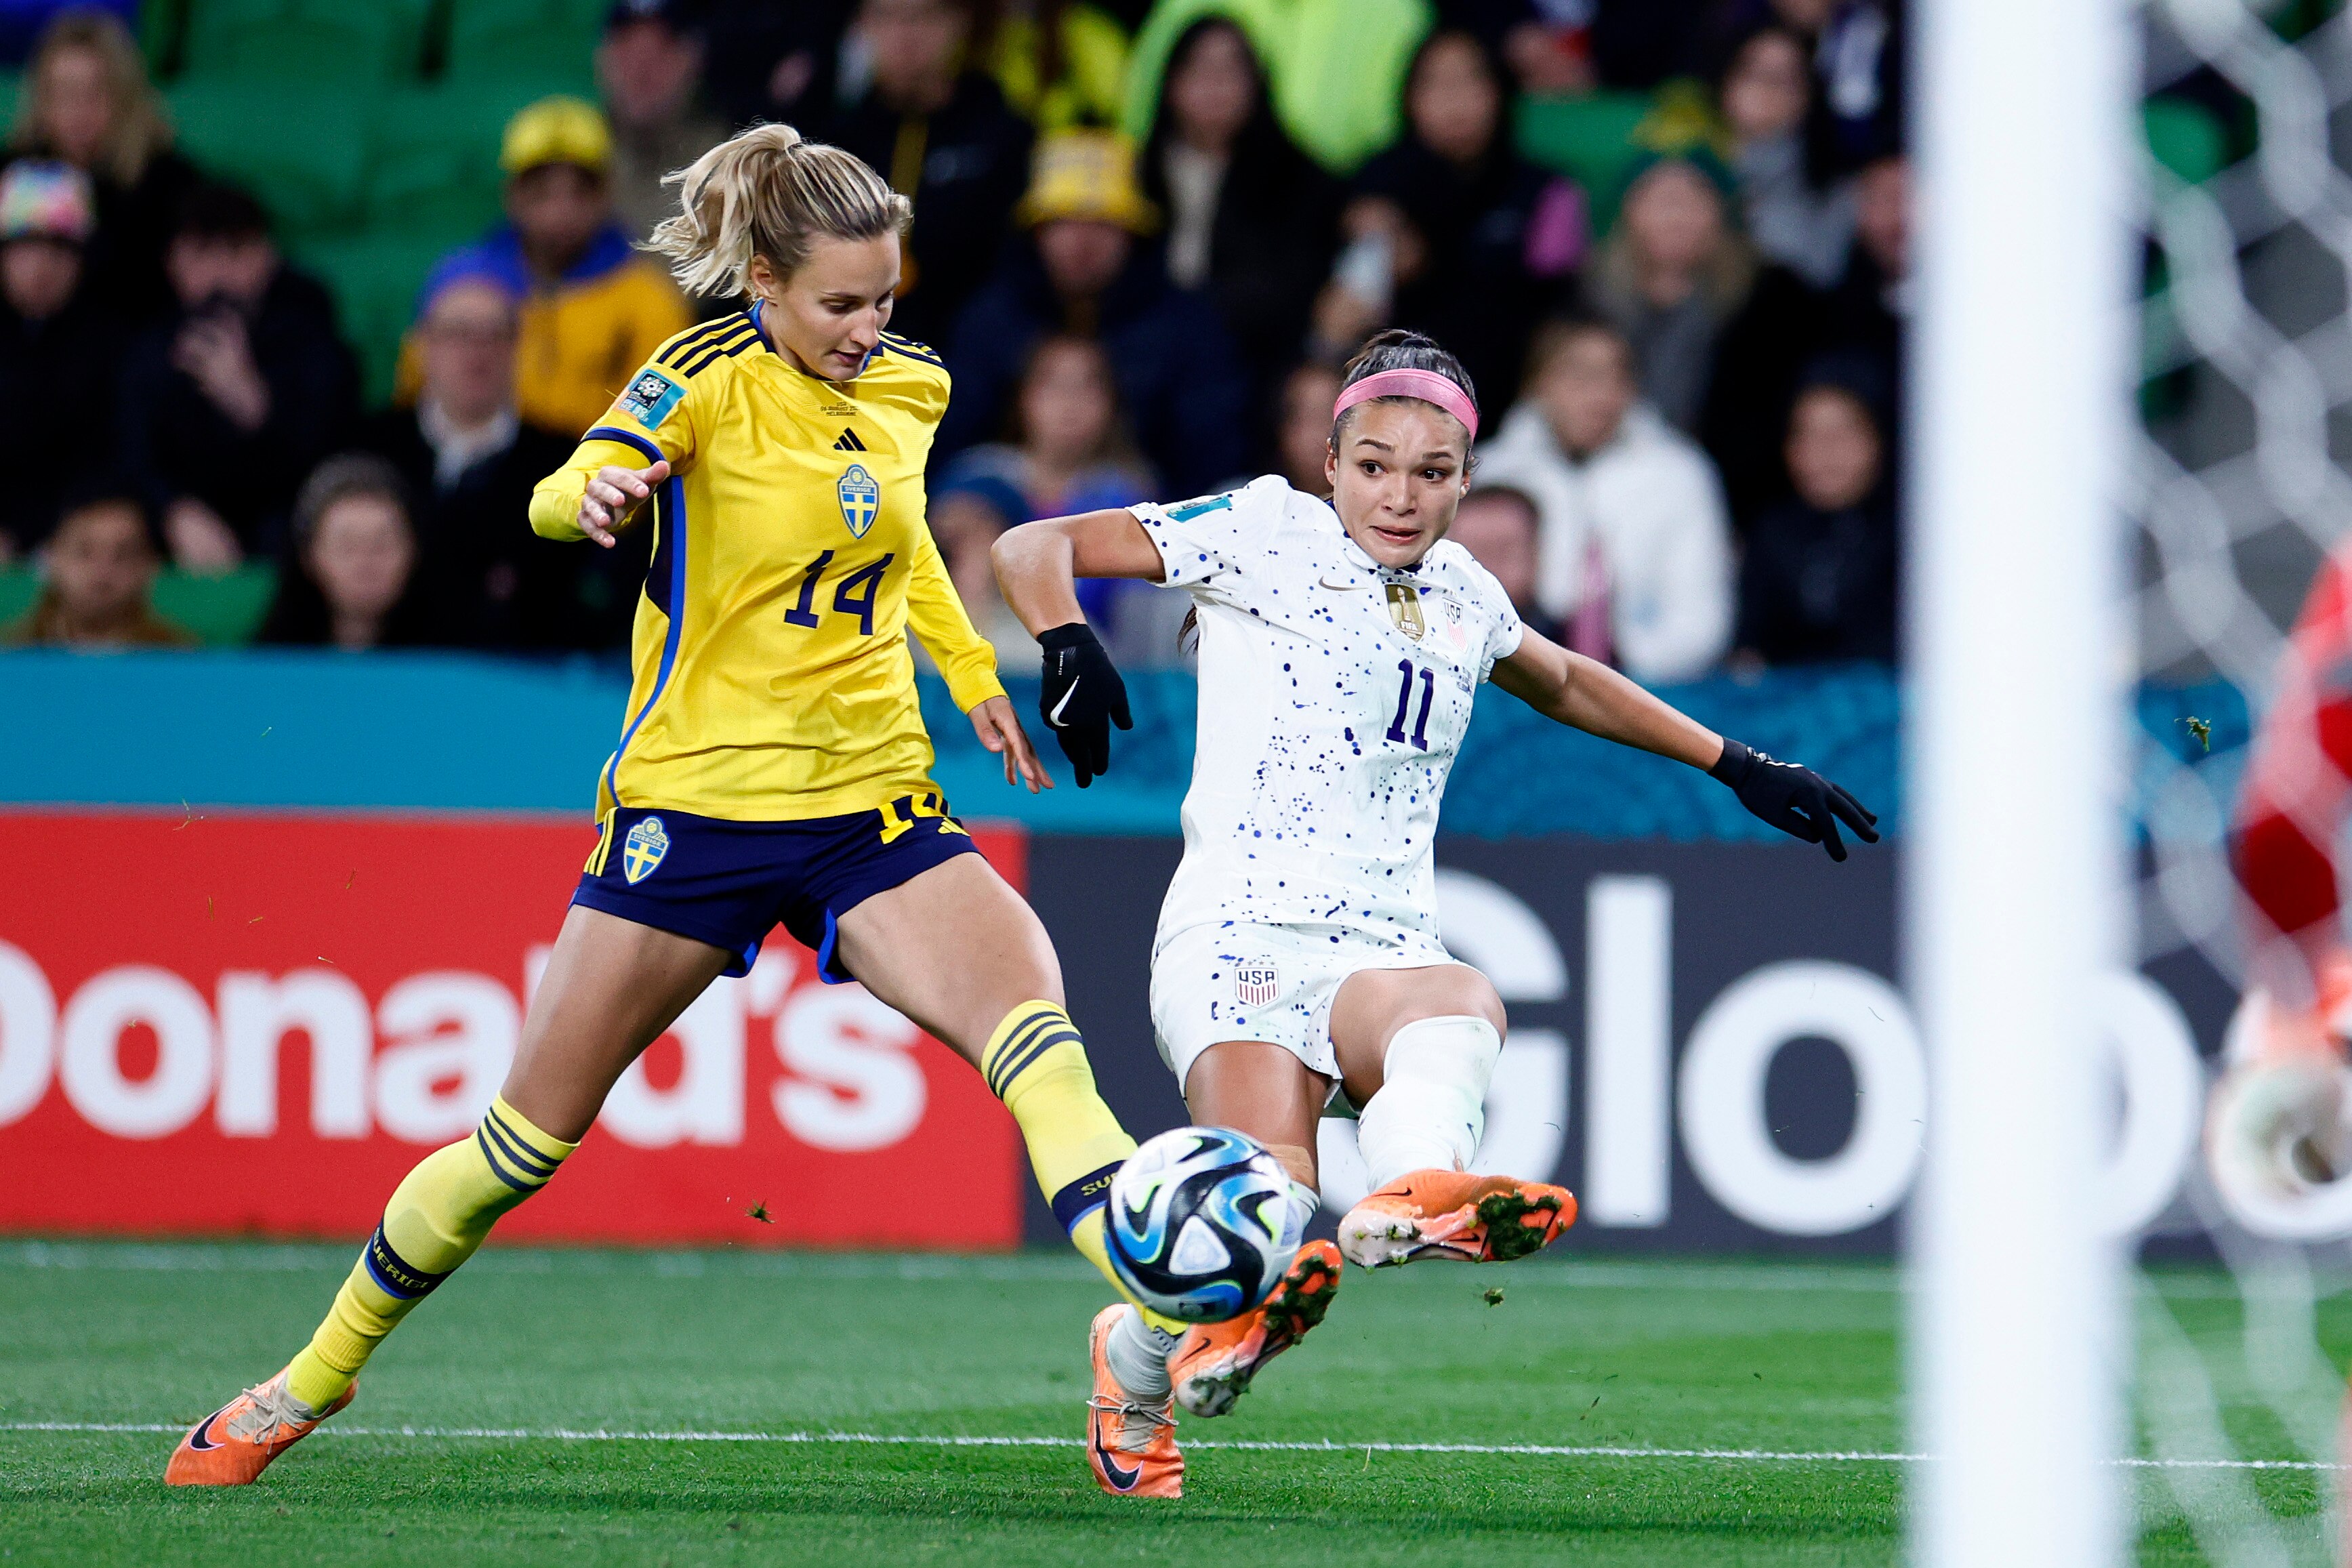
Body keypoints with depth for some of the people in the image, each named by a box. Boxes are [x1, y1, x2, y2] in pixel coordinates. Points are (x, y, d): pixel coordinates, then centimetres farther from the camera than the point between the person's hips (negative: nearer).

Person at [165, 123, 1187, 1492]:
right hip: (696, 801, -3)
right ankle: (315, 1378, 21)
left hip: (872, 803, 3)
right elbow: (568, 497, -31)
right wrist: (595, 494, -53)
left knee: (1029, 1004, -25)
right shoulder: (709, 380, -12)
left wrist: (974, 673, 21)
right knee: (533, 1133, 4)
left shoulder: (912, 389, 4)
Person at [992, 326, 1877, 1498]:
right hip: (1239, 941, -4)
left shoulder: (1458, 592, 21)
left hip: (1385, 951, 4)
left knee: (1460, 1006, -37)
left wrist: (1737, 766, 43)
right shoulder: (1265, 534, 5)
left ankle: (1415, 1194, -66)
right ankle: (1134, 1362, -1)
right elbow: (1030, 550, 5)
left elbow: (1565, 682, 43)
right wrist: (1067, 649, -16)